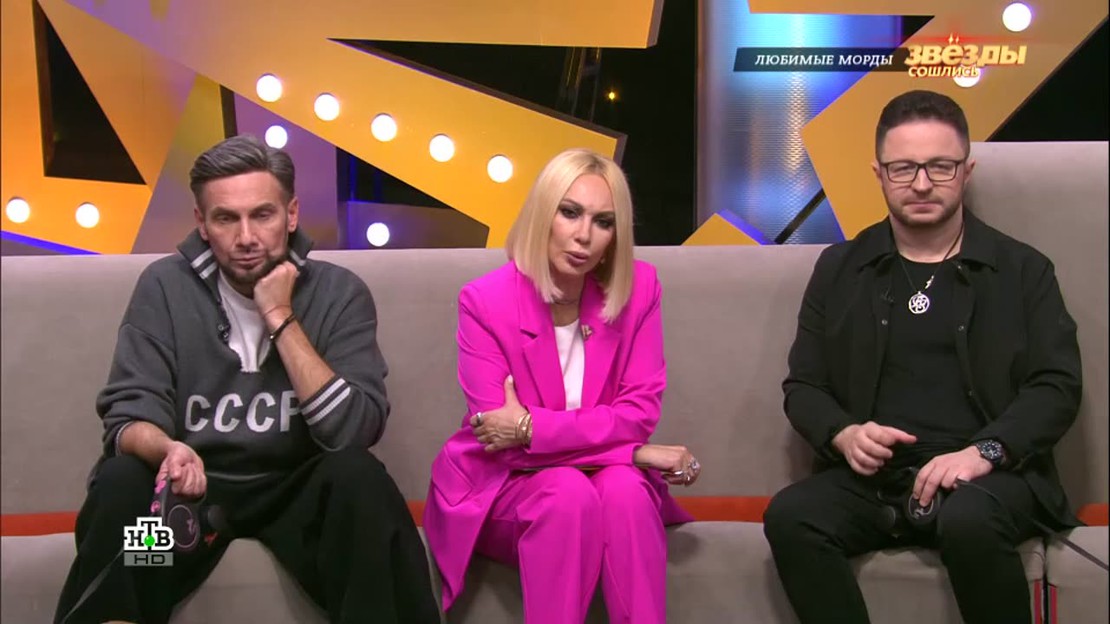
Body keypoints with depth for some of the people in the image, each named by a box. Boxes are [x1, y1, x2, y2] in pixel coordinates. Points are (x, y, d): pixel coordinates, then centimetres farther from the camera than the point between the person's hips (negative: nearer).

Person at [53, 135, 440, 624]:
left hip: (296, 488, 0)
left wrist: (280, 318, -22)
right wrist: (167, 450, -34)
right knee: (120, 483, -31)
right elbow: (129, 418, -10)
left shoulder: (339, 291, -7)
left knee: (358, 476, -31)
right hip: (196, 487, 0)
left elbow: (352, 431, -19)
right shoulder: (165, 286, -4)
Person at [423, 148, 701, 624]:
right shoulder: (485, 301, -15)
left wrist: (531, 427, -22)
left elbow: (640, 412, -9)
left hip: (608, 474, 2)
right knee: (570, 494, -33)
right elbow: (500, 437, -18)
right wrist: (631, 451, -21)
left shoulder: (637, 287, -7)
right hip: (502, 484, -2)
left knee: (626, 490, -31)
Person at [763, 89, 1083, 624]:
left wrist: (984, 451, -15)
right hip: (871, 479, 2)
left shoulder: (1022, 270, 11)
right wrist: (844, 434, -8)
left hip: (987, 478, -1)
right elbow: (802, 386, 14)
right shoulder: (839, 269, 16)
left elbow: (1057, 386, 2)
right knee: (790, 516, -28)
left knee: (969, 521, -36)